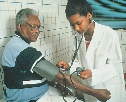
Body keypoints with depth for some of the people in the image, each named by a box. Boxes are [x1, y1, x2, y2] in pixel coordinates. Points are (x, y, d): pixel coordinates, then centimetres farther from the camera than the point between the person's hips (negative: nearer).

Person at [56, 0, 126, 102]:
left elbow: (115, 66, -16)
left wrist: (92, 73, -28)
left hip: (109, 90, -4)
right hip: (89, 88, 5)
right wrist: (69, 66, -12)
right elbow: (82, 61, 6)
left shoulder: (109, 34, -21)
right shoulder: (78, 35, -3)